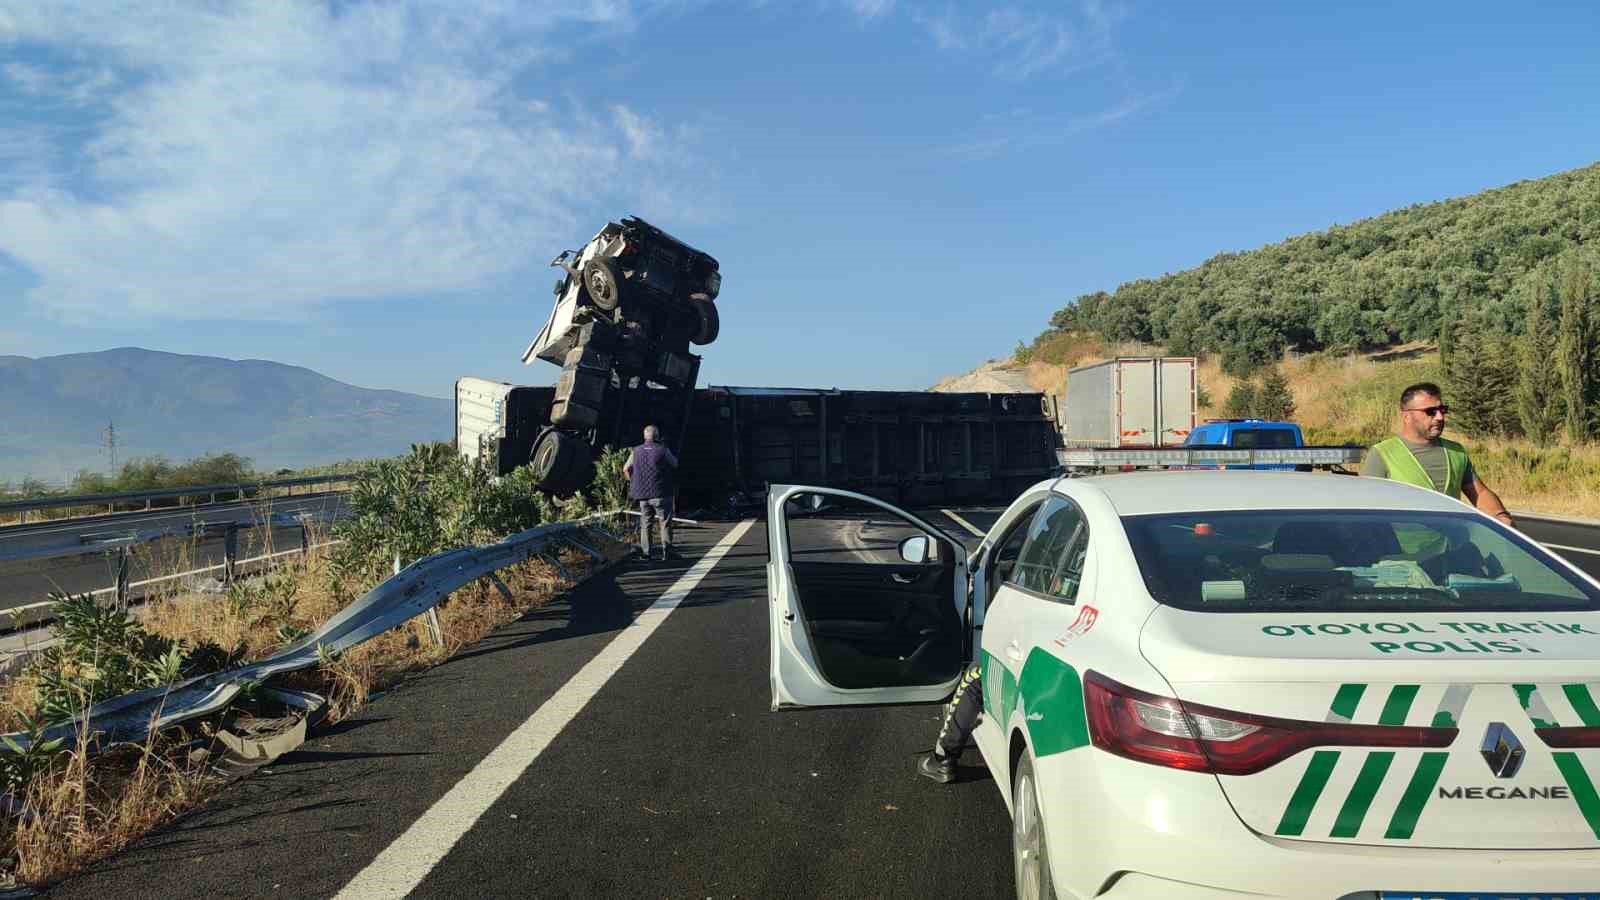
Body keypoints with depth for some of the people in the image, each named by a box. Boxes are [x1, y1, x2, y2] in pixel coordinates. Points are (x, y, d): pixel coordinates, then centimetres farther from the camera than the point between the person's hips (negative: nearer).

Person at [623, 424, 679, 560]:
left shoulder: (636, 451, 4)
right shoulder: (663, 450, -9)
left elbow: (626, 469, 10)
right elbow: (675, 464, 6)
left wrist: (634, 482, 24)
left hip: (643, 494, 4)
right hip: (661, 494, -4)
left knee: (645, 524, 13)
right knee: (665, 523, 2)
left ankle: (644, 552, 10)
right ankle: (666, 551, -5)